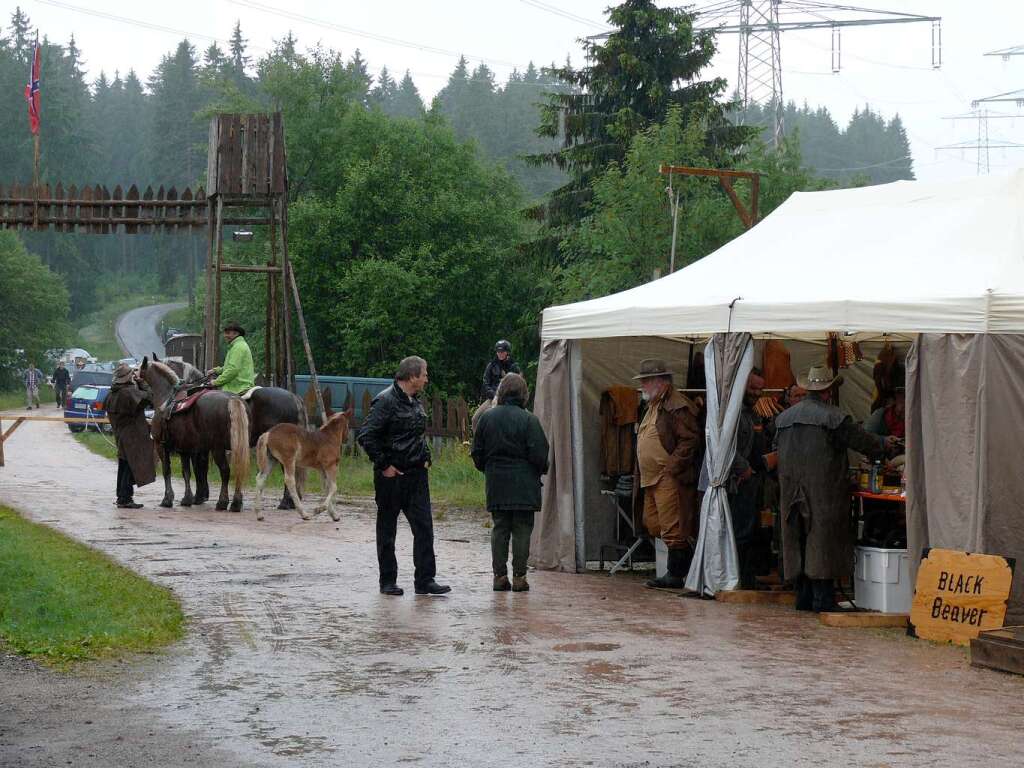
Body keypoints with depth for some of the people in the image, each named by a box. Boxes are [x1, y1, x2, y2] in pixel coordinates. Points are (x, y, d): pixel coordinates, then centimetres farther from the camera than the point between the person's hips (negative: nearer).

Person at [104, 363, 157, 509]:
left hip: (119, 434, 9)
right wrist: (141, 383, -8)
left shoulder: (112, 394, 6)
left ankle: (121, 496, 25)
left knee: (123, 466, 17)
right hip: (132, 435, -9)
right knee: (132, 466, -4)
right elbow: (148, 398, -19)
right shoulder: (130, 392, -20)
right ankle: (125, 498, -5)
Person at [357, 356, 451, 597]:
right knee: (387, 530, 5)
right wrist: (383, 465, -16)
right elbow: (366, 437, -19)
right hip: (391, 476, -7)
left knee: (424, 527, 0)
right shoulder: (385, 401, -14)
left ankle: (425, 580, 2)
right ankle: (388, 582, 12)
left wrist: (426, 458, 14)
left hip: (416, 475, 7)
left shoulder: (416, 402, 13)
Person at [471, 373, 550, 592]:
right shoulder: (528, 420, -10)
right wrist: (542, 470, 9)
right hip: (524, 485, -3)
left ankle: (499, 575, 8)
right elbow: (539, 454, -11)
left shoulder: (487, 417, 2)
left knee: (499, 529, 10)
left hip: (496, 484, 4)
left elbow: (477, 453, 6)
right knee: (522, 529, 2)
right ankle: (519, 576, 0)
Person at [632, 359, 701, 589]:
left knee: (672, 529, -8)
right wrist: (640, 476, 19)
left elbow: (691, 440, -19)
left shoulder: (678, 407, -12)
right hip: (652, 480, 11)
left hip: (670, 480, -11)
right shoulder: (653, 406, 21)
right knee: (653, 525, 11)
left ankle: (676, 575, -3)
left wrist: (671, 467, -20)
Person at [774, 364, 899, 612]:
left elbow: (778, 449, 16)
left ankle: (804, 598, 13)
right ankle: (823, 599, -6)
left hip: (791, 493, 6)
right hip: (823, 491, -6)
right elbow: (862, 440, -4)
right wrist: (884, 444, 15)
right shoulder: (833, 417, -10)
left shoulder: (783, 417, 10)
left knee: (798, 542, 11)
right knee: (822, 539, -3)